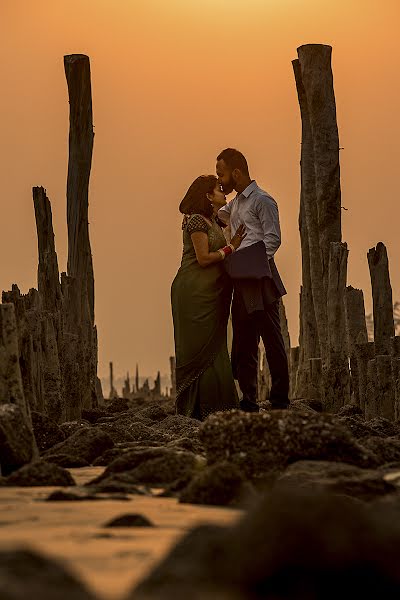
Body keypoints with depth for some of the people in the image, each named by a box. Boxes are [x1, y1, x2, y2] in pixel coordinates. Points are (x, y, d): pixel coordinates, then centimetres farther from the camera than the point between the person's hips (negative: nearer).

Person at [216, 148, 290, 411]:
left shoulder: (262, 201, -5)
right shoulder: (235, 204, 21)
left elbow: (273, 239, -13)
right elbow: (217, 215, 42)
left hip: (260, 280, -9)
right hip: (242, 283, 9)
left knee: (272, 339, -5)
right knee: (244, 343, 6)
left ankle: (280, 400, -2)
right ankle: (249, 402, 9)